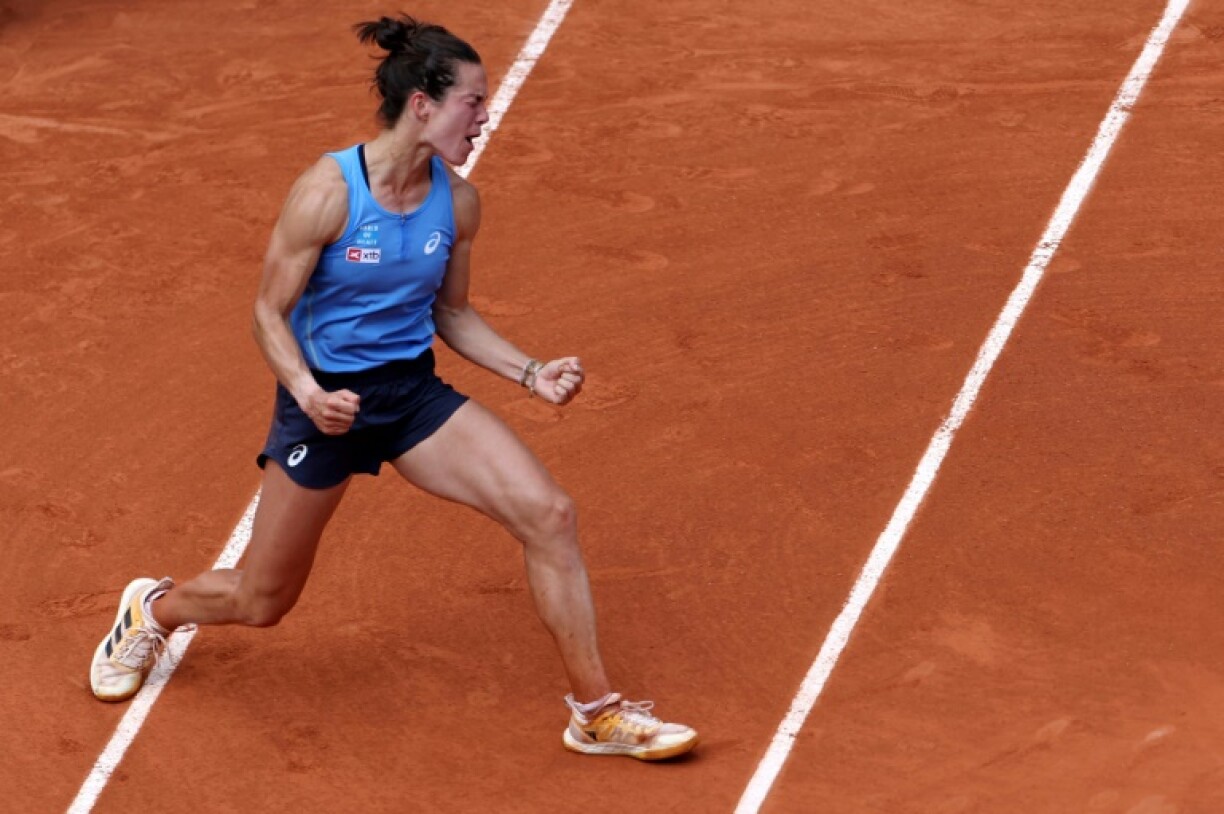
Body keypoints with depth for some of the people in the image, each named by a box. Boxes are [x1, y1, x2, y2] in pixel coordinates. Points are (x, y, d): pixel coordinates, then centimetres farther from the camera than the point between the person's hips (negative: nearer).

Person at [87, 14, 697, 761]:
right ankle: (154, 609, 46)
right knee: (262, 602, 10)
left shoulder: (457, 202, -4)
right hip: (326, 401, -4)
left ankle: (596, 712, -3)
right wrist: (306, 391, -29)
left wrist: (531, 373, -4)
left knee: (550, 514, -15)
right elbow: (270, 314, -12)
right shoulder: (327, 192, -20)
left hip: (415, 392, 4)